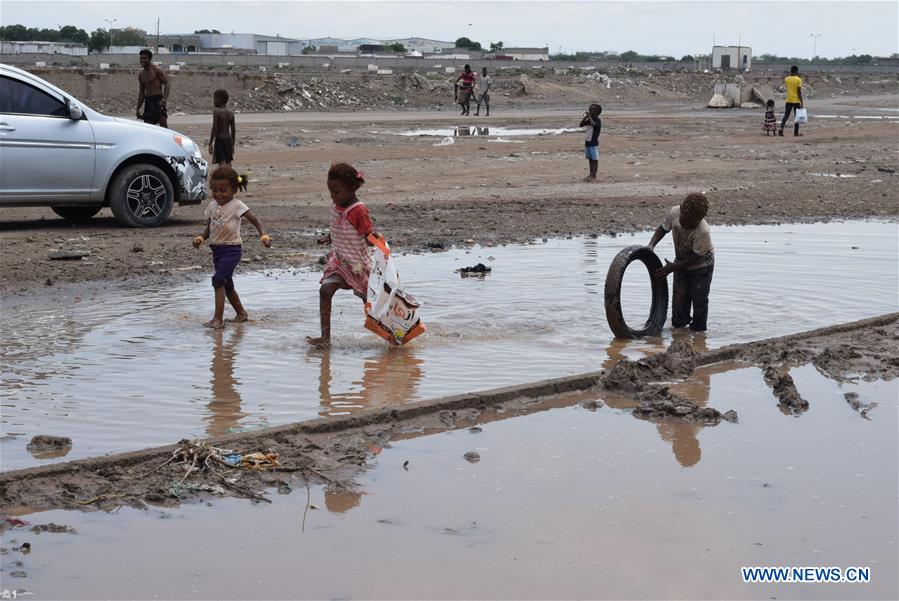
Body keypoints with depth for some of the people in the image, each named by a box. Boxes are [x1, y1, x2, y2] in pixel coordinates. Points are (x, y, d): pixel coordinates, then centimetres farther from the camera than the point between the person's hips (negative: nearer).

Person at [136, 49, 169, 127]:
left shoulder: (156, 70, -3)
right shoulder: (141, 74, 17)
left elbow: (167, 85, -7)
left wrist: (164, 99, -21)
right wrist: (138, 109, 19)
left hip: (158, 100, -6)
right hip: (148, 101, 7)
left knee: (162, 120, -18)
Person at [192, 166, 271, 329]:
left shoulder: (236, 206, -12)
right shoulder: (212, 205, 7)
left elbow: (254, 220, -13)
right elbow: (209, 228, 13)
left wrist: (263, 235, -28)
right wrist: (201, 238, -7)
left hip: (232, 249, -7)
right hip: (217, 249, 7)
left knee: (218, 280, -21)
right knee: (227, 285, 17)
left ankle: (218, 319, -22)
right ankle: (241, 313, 37)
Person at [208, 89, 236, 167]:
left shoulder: (216, 111, -11)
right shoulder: (230, 113, 8)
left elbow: (215, 129, -15)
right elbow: (233, 130, 10)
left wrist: (210, 143, -11)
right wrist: (232, 145, 18)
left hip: (219, 140, -7)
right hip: (228, 139, 7)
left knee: (222, 163, -11)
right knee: (228, 163, 13)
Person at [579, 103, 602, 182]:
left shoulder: (597, 120, -12)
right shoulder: (589, 120, 11)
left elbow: (593, 124, -31)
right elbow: (581, 125, 9)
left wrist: (589, 116, -22)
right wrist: (585, 117, -1)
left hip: (594, 143, -8)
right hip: (587, 142, 8)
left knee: (594, 159, -3)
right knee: (590, 159, 14)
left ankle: (594, 176, -1)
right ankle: (591, 175, 21)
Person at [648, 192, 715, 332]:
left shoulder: (702, 231, -38)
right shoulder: (674, 212, -24)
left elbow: (696, 257, -27)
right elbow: (662, 228, -4)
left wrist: (672, 267, -23)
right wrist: (651, 245, -18)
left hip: (701, 264, -5)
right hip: (682, 262, 5)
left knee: (699, 298, 1)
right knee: (679, 296, 10)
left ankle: (698, 328, 19)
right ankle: (679, 322, 30)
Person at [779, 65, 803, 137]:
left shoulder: (786, 79, 2)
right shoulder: (798, 80, -9)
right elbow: (799, 92, -12)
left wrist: (790, 75, 22)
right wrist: (801, 102, -9)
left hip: (788, 100, 3)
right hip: (796, 101, -3)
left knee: (786, 116, 6)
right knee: (796, 116, 6)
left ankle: (781, 128, -13)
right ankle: (796, 132, 9)